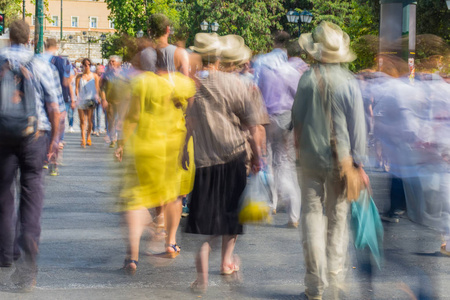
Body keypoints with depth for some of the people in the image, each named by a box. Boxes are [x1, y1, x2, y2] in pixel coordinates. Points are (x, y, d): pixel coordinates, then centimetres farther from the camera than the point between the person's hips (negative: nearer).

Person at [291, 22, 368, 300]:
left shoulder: (307, 79, -6)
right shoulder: (349, 83, -8)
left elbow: (297, 118, 4)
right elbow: (358, 125, -6)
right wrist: (358, 163, 2)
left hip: (310, 157, 0)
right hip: (340, 160, 0)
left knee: (313, 216, 6)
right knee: (338, 219, 11)